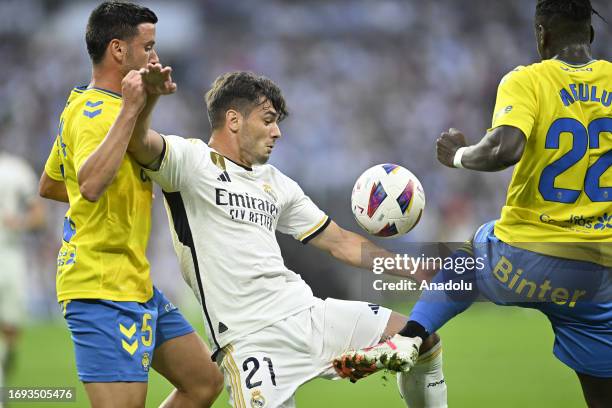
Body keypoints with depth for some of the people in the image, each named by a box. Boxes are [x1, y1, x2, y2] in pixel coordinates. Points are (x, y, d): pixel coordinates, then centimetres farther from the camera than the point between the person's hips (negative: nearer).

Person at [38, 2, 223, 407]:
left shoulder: (84, 107, 16)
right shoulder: (95, 113, -16)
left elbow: (49, 185, 28)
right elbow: (90, 184, -36)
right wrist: (130, 110, -35)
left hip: (135, 282, 11)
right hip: (105, 289, -11)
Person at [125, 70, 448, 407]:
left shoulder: (276, 182, 20)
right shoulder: (191, 161, -2)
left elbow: (341, 243, 25)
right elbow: (139, 143, -22)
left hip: (308, 312, 7)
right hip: (250, 337, -7)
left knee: (424, 343, 5)